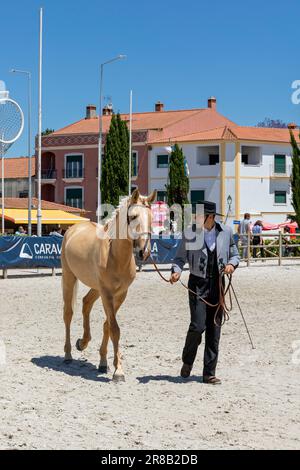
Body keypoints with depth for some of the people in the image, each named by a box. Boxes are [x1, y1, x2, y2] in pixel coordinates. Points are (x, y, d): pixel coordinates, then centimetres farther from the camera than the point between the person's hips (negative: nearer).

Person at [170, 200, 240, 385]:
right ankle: (187, 361, 14)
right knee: (198, 325, -13)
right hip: (198, 284, -2)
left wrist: (232, 264, -11)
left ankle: (209, 373, 13)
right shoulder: (190, 234, -5)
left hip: (218, 284, 2)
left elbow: (235, 254, 10)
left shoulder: (226, 232, 0)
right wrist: (176, 271, -19)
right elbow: (180, 257, 1)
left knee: (214, 330, 4)